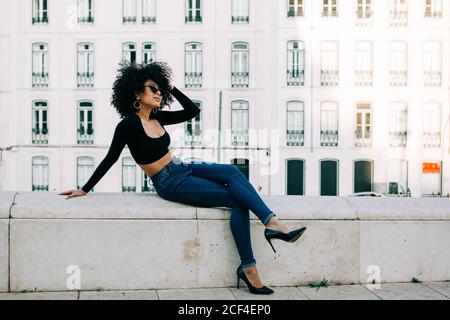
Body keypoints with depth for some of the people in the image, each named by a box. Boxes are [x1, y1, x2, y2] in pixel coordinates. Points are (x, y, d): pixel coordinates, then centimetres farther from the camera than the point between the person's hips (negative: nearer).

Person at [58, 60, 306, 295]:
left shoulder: (156, 117, 8)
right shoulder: (129, 124, -13)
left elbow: (193, 111, 10)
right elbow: (110, 159, -8)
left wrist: (171, 88, 4)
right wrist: (84, 190, -5)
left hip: (183, 168, 7)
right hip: (169, 184, -7)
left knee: (232, 172, -18)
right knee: (237, 200, -16)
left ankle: (272, 224, -22)